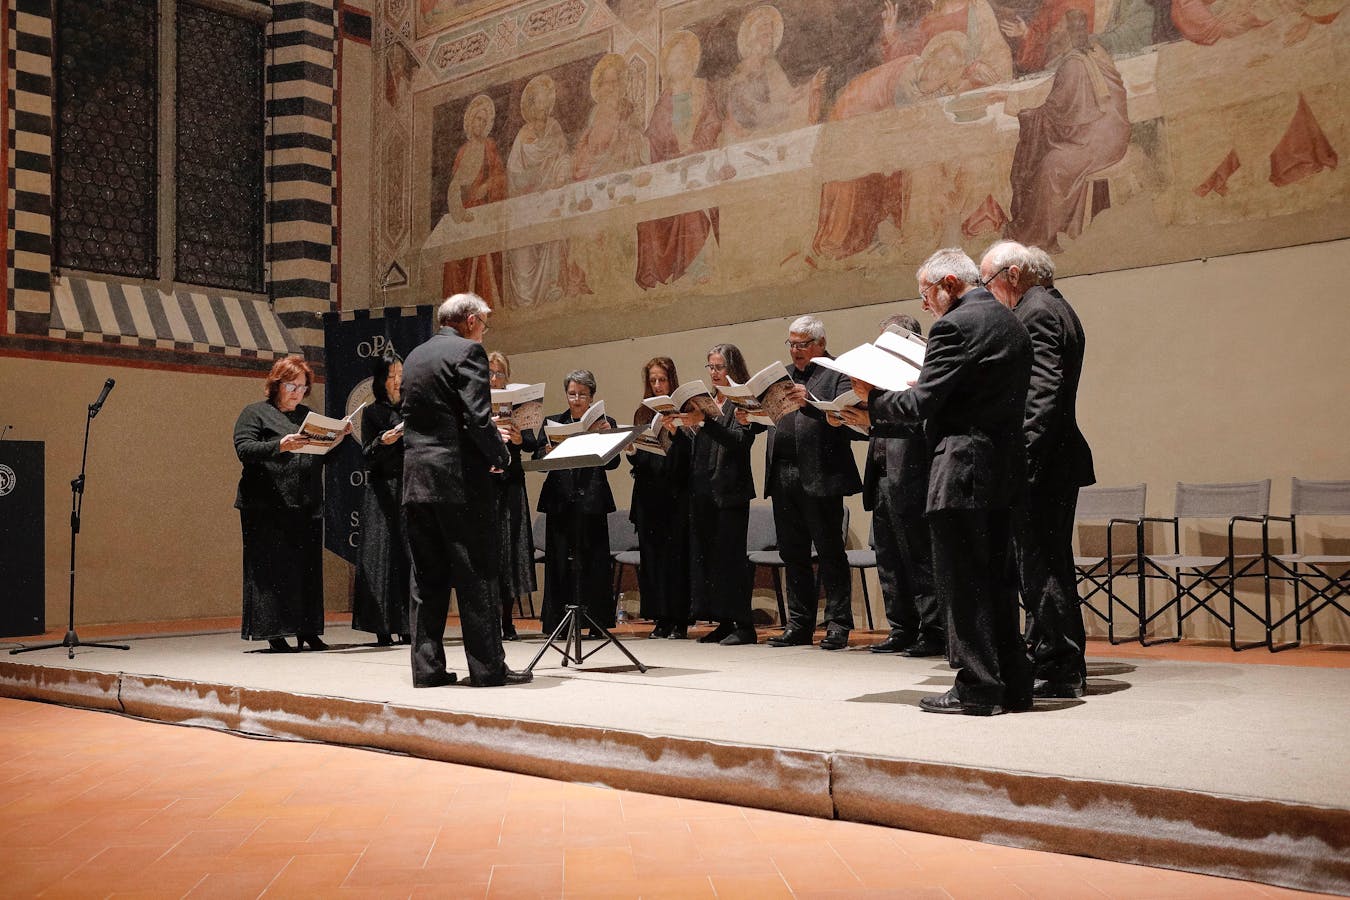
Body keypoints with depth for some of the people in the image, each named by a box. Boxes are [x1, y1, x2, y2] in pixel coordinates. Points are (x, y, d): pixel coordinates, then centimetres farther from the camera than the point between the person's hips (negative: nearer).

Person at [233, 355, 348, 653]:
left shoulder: (308, 415, 20)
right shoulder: (255, 413, 4)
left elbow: (326, 457, 20)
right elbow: (243, 449, -11)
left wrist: (339, 437, 2)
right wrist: (279, 446, -25)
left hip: (307, 506, 5)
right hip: (268, 507, -5)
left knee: (308, 567, 5)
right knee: (272, 568, -5)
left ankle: (307, 631, 10)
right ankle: (275, 634, -1)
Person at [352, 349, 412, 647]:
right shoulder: (372, 413, 6)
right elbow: (367, 457, 0)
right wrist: (382, 442, -19)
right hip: (383, 491, -2)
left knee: (411, 555, -2)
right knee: (383, 553, -5)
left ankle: (407, 626, 2)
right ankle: (383, 627, -3)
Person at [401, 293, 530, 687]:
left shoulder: (414, 357, 17)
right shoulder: (467, 351, -6)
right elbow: (478, 417, -17)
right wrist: (500, 456, -1)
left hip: (416, 478, 7)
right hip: (460, 478, -7)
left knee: (427, 577, 9)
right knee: (476, 574, -1)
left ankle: (427, 666, 11)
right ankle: (488, 666, 3)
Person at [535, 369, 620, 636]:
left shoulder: (604, 423, 7)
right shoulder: (552, 422, 13)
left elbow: (612, 463, -4)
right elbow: (537, 460, 5)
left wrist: (606, 435, -18)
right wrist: (547, 451, -16)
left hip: (591, 502, -1)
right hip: (560, 502, 2)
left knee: (593, 562, 0)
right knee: (559, 562, 2)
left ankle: (596, 622, 6)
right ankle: (557, 622, 7)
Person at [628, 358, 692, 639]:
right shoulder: (642, 414, 15)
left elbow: (693, 453, -10)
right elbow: (637, 460, 16)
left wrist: (676, 433, -24)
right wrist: (630, 452, -5)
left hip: (675, 494, -5)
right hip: (648, 493, 5)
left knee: (676, 553, -5)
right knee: (651, 554, 5)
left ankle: (679, 621, 0)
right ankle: (660, 619, 11)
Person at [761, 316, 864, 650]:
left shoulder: (837, 373, -1)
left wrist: (810, 403, -26)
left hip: (819, 477, -7)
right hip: (782, 476, 7)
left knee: (830, 553, -1)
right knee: (793, 553, 10)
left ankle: (838, 625, 5)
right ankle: (799, 623, 17)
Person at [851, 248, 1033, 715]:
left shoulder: (954, 326, -13)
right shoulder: (1011, 323, 16)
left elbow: (921, 404, -16)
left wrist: (871, 397, 1)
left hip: (962, 471, -9)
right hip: (1004, 469, 9)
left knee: (961, 581, -1)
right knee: (994, 579, 15)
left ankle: (977, 687, 2)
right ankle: (1011, 682, 19)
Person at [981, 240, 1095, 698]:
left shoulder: (1035, 313, -13)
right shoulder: (1056, 307, 19)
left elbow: (1042, 391, -22)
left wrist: (1023, 456, -25)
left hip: (1040, 462, -11)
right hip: (1059, 460, 11)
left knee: (1039, 566, -6)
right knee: (1052, 562, 16)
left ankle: (1056, 670, 0)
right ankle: (1066, 667, 23)